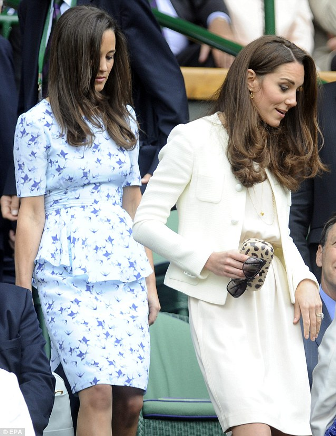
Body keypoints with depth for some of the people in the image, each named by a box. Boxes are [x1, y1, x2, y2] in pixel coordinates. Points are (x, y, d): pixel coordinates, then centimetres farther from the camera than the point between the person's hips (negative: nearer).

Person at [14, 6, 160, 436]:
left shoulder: (122, 119, 14)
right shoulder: (38, 123, -1)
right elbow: (30, 214, -2)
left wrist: (150, 280, 16)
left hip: (125, 271, 5)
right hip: (68, 275, -5)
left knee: (131, 400, -3)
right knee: (98, 393, -16)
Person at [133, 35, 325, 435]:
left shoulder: (276, 151, 21)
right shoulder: (194, 139, 0)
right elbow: (145, 223, -3)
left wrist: (304, 280, 4)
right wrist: (206, 260, -15)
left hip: (277, 303, 7)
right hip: (222, 305, -6)